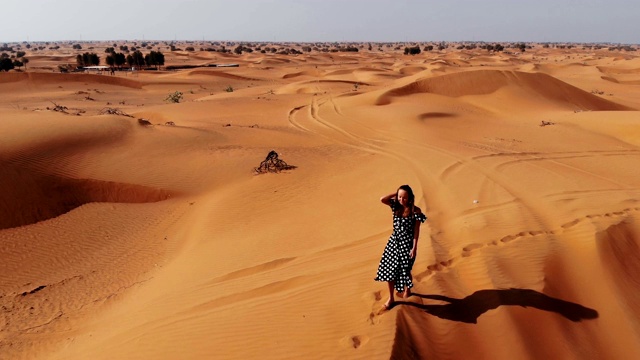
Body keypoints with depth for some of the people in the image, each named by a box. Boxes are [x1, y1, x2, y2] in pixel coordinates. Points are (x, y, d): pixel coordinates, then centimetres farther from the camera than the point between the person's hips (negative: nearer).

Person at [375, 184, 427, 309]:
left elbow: (416, 231, -11)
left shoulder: (415, 211, -14)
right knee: (389, 269, 3)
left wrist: (414, 247, -13)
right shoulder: (396, 206, -2)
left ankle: (407, 290, 42)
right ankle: (391, 298, 18)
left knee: (405, 270, 10)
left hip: (407, 243, -4)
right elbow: (382, 199, -17)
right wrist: (396, 194, -12)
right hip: (394, 241, 4)